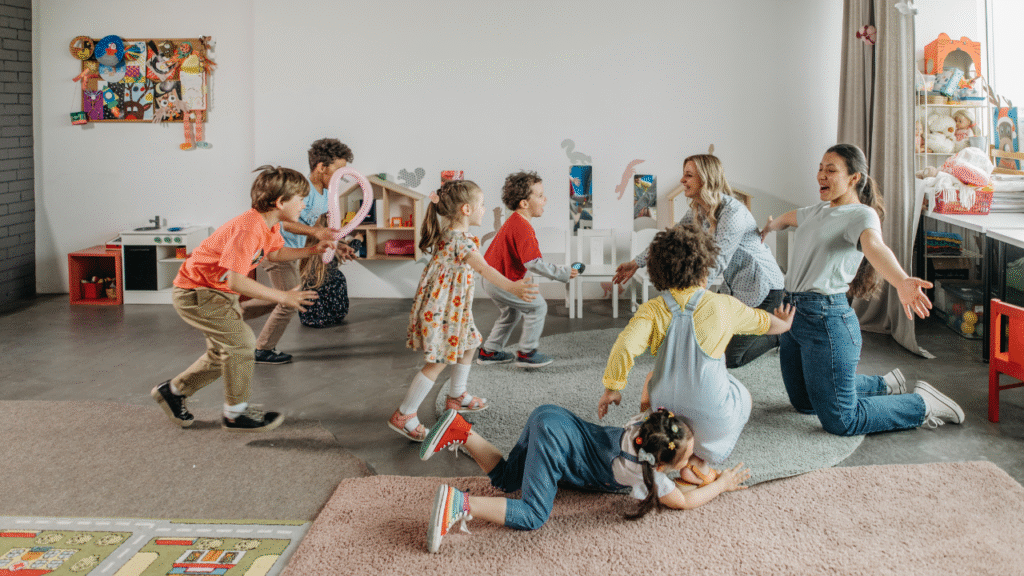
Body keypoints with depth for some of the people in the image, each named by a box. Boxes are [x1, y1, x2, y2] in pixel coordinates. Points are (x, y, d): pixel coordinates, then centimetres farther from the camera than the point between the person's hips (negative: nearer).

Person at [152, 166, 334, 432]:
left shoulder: (270, 225, -1)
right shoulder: (249, 228, -32)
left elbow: (275, 253, 21)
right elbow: (236, 281, -37)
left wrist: (312, 250, 9)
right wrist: (281, 296, -34)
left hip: (219, 292, 10)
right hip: (195, 293, -10)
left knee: (223, 353, 17)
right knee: (241, 341, -15)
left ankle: (172, 391, 35)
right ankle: (236, 413, -2)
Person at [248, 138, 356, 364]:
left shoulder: (324, 195, 6)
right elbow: (286, 222, -33)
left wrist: (336, 245, 4)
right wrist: (317, 232, -45)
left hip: (289, 251, 10)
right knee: (290, 303, -2)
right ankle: (264, 350, 15)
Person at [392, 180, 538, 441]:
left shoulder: (449, 234, 6)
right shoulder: (460, 241, -26)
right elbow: (483, 268, -42)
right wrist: (512, 286, -54)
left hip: (453, 309, 11)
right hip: (440, 310, -11)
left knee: (468, 345, 24)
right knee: (438, 362, -5)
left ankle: (456, 396, 42)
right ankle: (403, 416, 2)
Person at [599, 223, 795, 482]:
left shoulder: (653, 310, -8)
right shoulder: (723, 306, -7)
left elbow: (625, 346, -22)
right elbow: (762, 322, 13)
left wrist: (612, 388, -7)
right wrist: (784, 324, 36)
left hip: (664, 413, 3)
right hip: (711, 419, -3)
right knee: (742, 397, 33)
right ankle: (702, 461, 12)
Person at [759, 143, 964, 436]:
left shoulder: (861, 215, -10)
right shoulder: (819, 211, 15)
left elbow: (874, 246, -33)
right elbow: (787, 218, 40)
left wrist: (901, 281, -53)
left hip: (826, 319, -9)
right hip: (793, 313, 9)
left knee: (840, 422, -7)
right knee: (804, 403, 22)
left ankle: (923, 404, 12)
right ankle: (884, 384, 39)